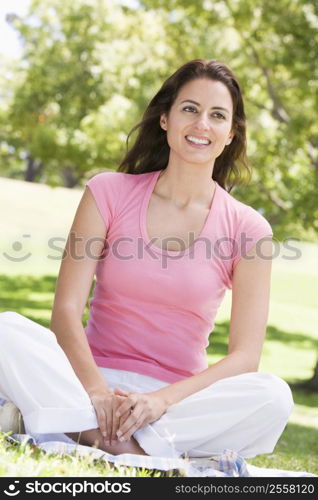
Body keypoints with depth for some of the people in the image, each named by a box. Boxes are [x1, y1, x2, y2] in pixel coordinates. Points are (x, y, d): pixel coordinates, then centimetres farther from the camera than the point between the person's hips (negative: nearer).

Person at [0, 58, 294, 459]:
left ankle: (86, 430, -29)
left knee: (273, 396, -30)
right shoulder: (109, 193, 3)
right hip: (91, 383, 0)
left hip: (179, 397, 0)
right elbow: (66, 309, -5)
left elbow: (245, 355, -5)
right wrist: (96, 391, -24)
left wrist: (162, 400, -22)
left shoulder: (247, 229, 1)